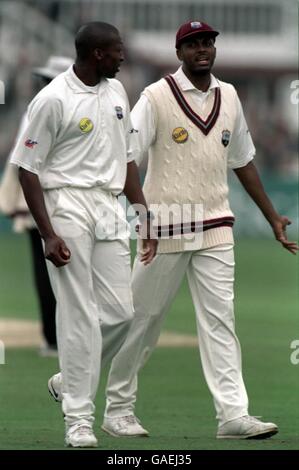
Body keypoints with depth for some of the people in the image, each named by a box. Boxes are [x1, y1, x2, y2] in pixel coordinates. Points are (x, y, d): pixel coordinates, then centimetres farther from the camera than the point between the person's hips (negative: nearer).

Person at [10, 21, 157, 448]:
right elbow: (28, 168, -8)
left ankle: (72, 380, 22)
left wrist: (146, 219, 17)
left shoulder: (116, 92, 13)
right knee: (79, 314, -8)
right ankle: (79, 418, -3)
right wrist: (48, 234, -15)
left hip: (111, 209, 7)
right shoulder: (53, 99, -9)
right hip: (69, 207, -7)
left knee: (120, 312, 1)